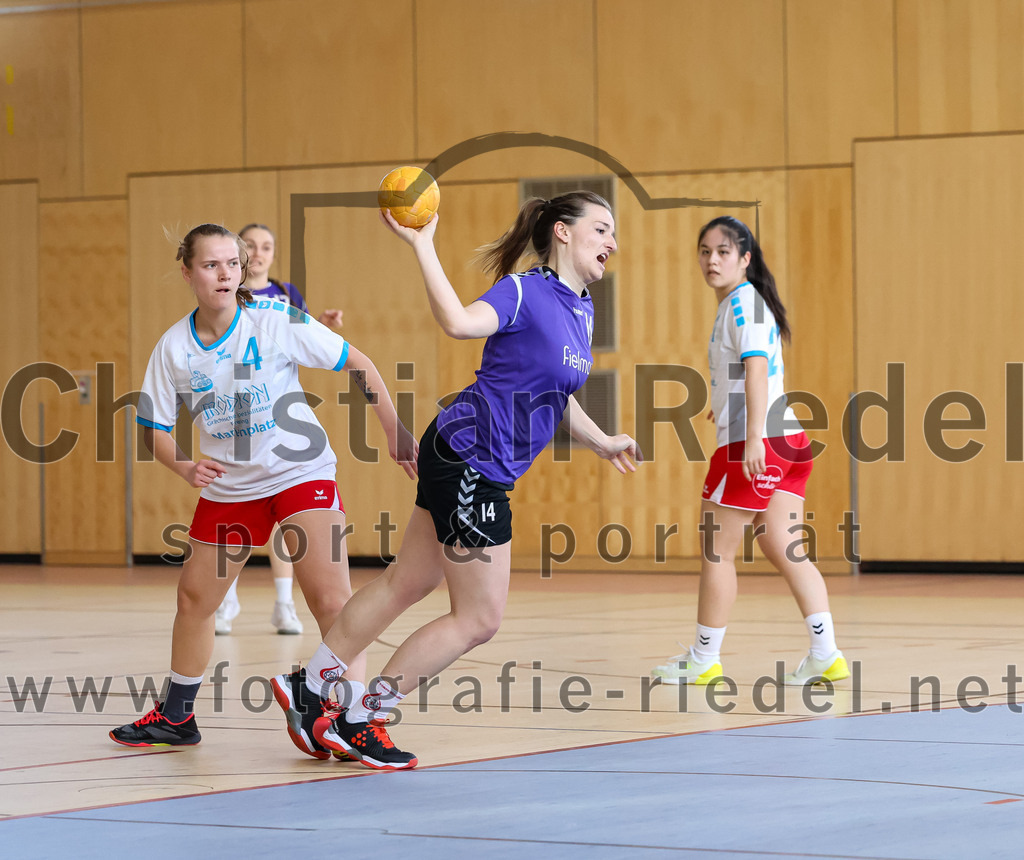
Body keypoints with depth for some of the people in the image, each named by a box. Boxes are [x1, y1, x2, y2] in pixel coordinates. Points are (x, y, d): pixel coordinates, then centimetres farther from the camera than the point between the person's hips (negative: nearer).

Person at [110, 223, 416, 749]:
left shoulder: (275, 322, -13)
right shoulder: (174, 347, -5)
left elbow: (357, 364, -5)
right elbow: (154, 427, 4)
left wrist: (396, 432, -7)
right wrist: (186, 468, -16)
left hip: (300, 472, -4)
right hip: (227, 484, 4)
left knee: (330, 598, -18)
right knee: (193, 598, 10)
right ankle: (175, 718, 29)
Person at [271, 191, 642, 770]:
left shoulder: (581, 308, 11)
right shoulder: (524, 291, -16)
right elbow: (460, 321, -36)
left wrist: (602, 443, 28)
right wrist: (422, 245, -35)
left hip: (485, 472, 9)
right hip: (468, 456, -9)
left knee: (408, 582, 18)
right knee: (480, 618, -3)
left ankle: (312, 688, 30)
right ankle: (358, 719, 6)